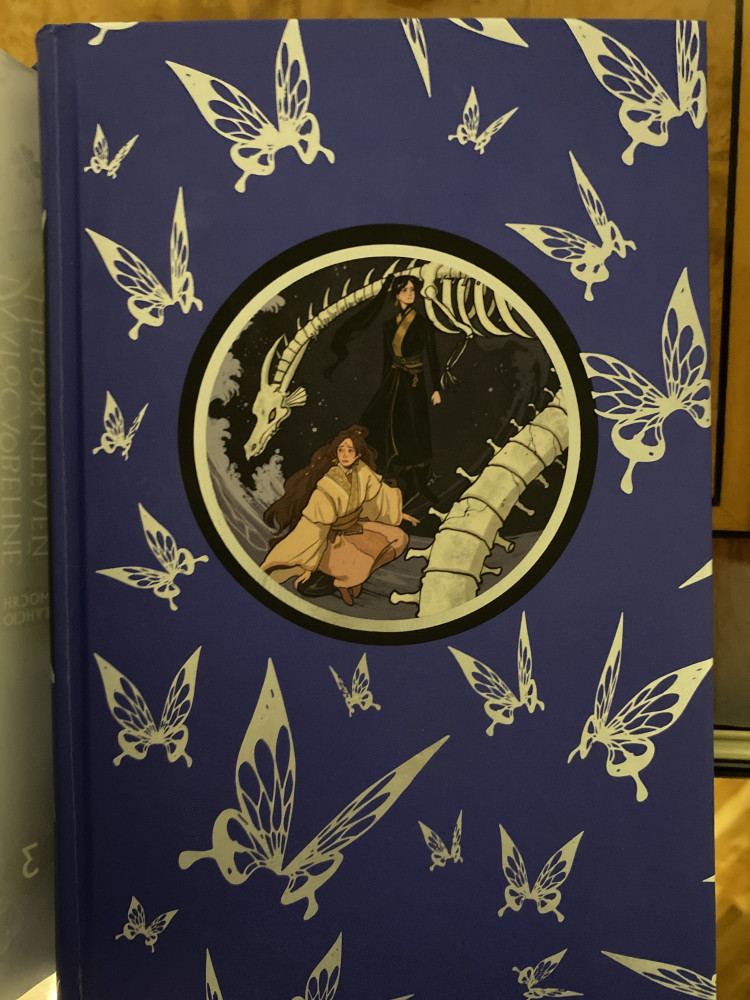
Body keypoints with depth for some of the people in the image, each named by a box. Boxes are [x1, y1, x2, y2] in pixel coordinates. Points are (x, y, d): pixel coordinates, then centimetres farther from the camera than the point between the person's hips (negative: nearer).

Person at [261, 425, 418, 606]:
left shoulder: (361, 470, -14)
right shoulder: (327, 486, -32)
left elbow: (377, 491, 8)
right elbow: (313, 529, -27)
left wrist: (398, 514, 21)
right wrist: (308, 567, -23)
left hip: (354, 527, 7)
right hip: (331, 536, -7)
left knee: (399, 538, -2)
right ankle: (338, 579, 6)